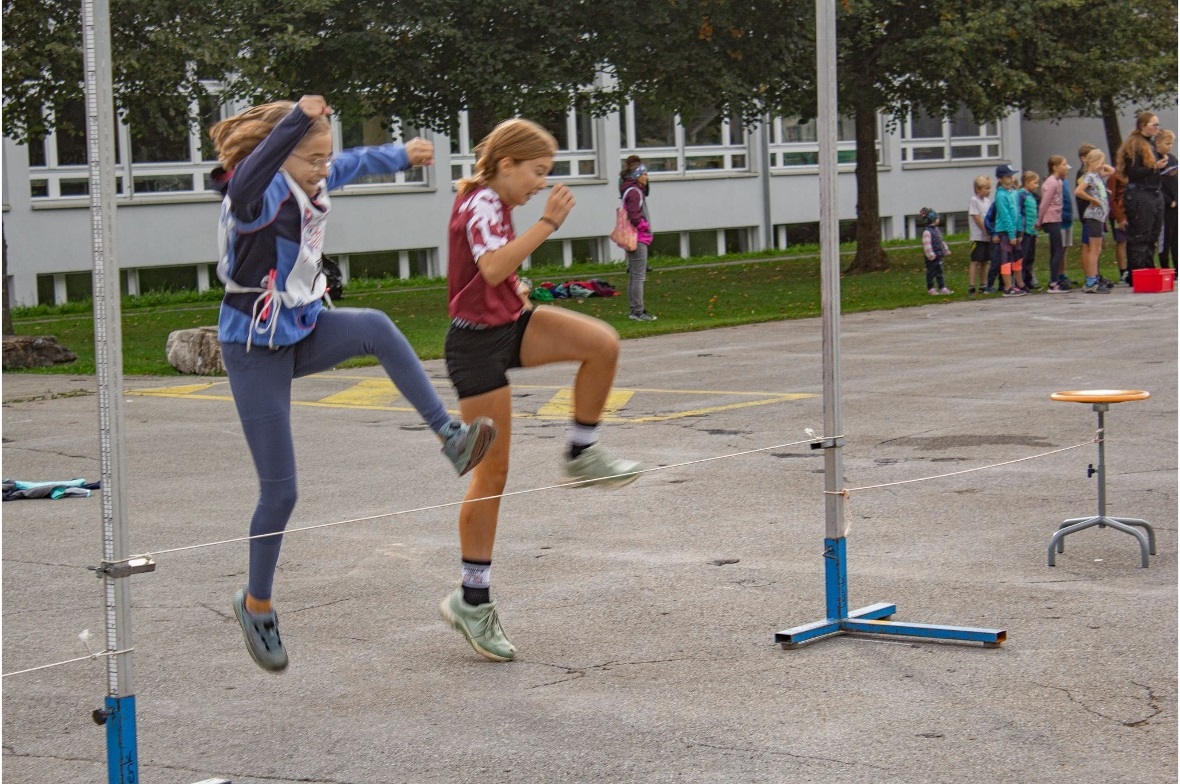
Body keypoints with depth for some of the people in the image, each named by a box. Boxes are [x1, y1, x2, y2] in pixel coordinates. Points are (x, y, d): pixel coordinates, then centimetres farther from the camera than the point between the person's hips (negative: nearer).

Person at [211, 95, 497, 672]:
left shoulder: (309, 185, 0)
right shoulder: (257, 197, -23)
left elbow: (354, 164, 23)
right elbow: (246, 184, -50)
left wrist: (403, 155, 34)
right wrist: (297, 120, -62)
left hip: (305, 332, 7)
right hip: (257, 350, -7)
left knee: (375, 327, -27)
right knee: (279, 490, -2)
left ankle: (450, 436, -29)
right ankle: (256, 604, 18)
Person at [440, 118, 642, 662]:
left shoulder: (489, 202, 12)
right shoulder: (482, 205, -16)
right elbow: (492, 269, -36)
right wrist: (548, 222, -34)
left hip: (508, 326, 9)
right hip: (477, 341, -9)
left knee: (602, 343, -17)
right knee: (492, 474, -4)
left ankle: (581, 455, -1)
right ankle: (471, 600, 6)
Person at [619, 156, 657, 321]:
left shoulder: (634, 190, 16)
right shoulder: (634, 192, -14)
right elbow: (634, 217, -22)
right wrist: (646, 226, -8)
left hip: (636, 238, 11)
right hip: (638, 238, -10)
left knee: (634, 276, 12)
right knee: (638, 276, -10)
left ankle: (635, 310, 17)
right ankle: (638, 312, -10)